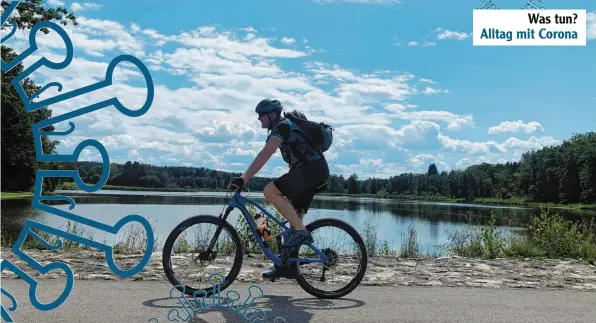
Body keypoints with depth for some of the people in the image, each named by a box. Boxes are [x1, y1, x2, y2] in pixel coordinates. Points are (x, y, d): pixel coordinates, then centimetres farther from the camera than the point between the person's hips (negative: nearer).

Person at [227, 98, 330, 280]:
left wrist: (244, 178, -30)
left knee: (270, 191, -20)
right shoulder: (283, 127, 21)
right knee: (294, 215, 10)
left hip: (311, 169, -10)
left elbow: (265, 154, -24)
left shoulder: (283, 126, -11)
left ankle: (302, 232, -15)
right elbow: (265, 155, 27)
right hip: (317, 171, 10)